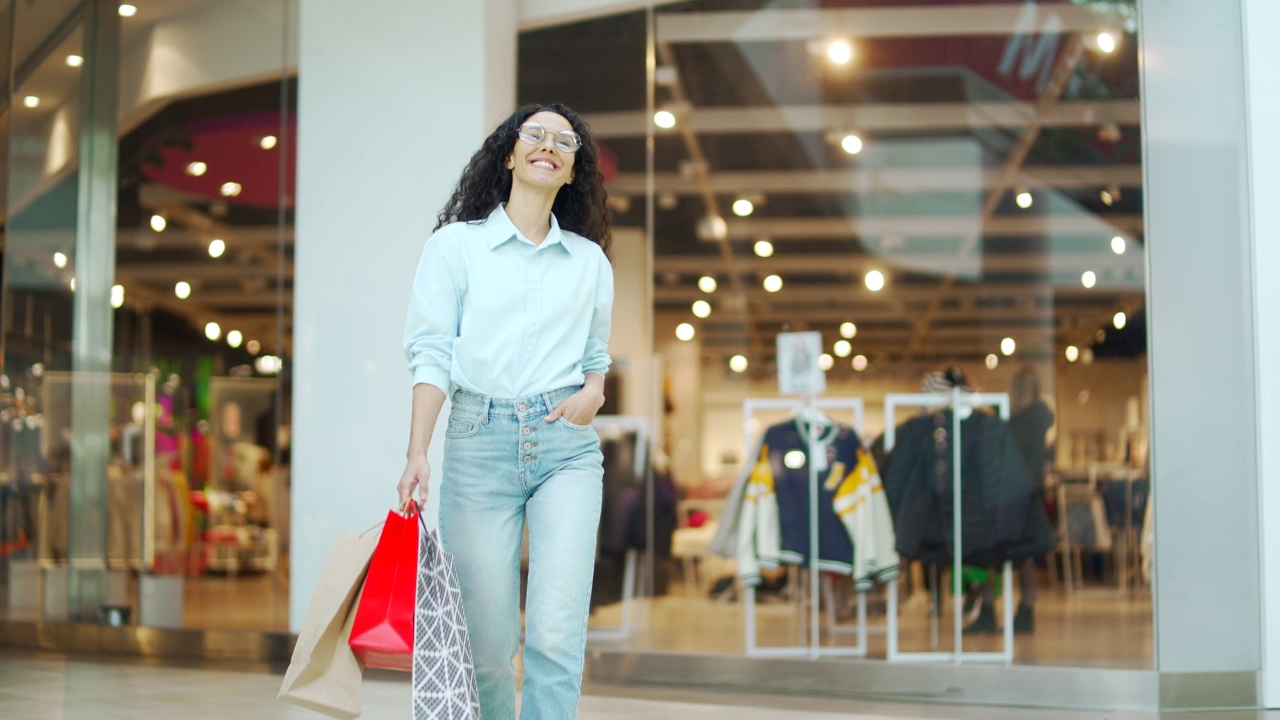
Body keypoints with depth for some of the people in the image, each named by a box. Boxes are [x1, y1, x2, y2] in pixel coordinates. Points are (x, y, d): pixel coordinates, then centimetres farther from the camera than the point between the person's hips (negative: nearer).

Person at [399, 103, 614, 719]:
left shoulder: (590, 259, 15)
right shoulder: (456, 244, 7)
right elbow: (431, 354, 0)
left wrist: (594, 390, 0)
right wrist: (417, 454, -11)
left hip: (567, 444, 2)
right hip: (479, 442, -1)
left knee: (557, 634, -12)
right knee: (488, 644, 0)